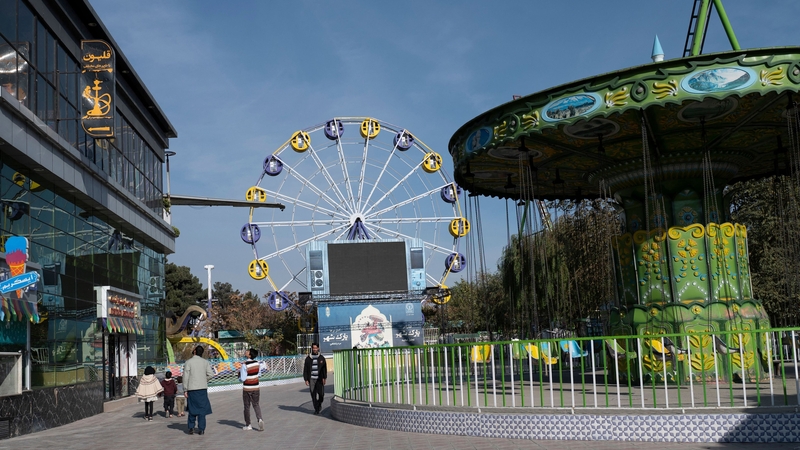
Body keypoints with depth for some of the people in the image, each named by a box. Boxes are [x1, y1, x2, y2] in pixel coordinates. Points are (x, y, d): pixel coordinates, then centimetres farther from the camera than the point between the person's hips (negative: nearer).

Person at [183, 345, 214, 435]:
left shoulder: (188, 362, -4)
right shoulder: (205, 362, 3)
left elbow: (185, 377, -6)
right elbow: (210, 374, -3)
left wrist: (185, 390, -2)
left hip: (192, 388, -1)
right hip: (202, 388, 1)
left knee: (192, 408, 11)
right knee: (202, 408, 5)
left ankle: (191, 428, 10)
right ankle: (201, 429, 2)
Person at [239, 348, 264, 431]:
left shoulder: (245, 365, -19)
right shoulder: (257, 363, -2)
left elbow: (242, 379, -17)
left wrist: (239, 372, -1)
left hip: (247, 389, -4)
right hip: (256, 388, 4)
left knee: (247, 406, 8)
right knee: (256, 404, 15)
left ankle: (248, 425, 14)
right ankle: (259, 419, -6)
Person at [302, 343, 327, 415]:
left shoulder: (321, 358, 5)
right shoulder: (308, 358, 4)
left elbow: (324, 369, 5)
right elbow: (305, 370, 6)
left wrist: (324, 378, -4)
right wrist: (306, 380, -1)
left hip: (319, 379, 0)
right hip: (311, 379, 0)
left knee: (321, 393, -5)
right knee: (313, 395, 0)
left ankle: (319, 404, 24)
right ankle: (316, 409, 9)